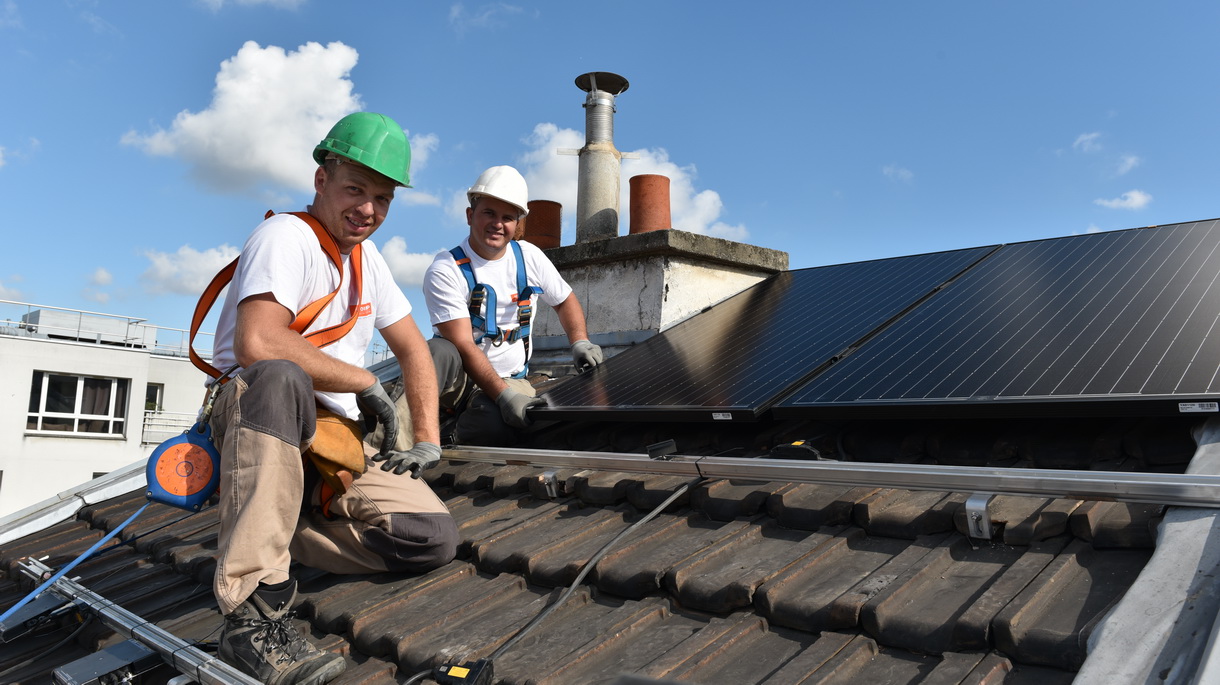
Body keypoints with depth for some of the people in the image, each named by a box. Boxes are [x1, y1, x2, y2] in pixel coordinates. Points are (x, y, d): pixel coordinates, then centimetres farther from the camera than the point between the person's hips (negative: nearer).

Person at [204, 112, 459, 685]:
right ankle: (254, 609, -37)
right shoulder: (286, 236, -11)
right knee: (279, 379, -42)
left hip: (335, 442, 7)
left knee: (435, 540, -15)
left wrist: (427, 440, 8)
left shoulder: (367, 259, 15)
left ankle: (277, 522, 4)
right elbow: (257, 344, -29)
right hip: (254, 423, -6)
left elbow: (412, 349, 20)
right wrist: (367, 384, -17)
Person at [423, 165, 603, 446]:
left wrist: (580, 342, -1)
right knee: (440, 351, -39)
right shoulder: (445, 271, -11)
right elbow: (463, 346, -19)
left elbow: (565, 301, 19)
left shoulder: (529, 257, 4)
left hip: (511, 378, 3)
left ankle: (457, 435, -4)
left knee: (497, 426, -34)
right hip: (461, 376, -2)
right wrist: (504, 395, -30)